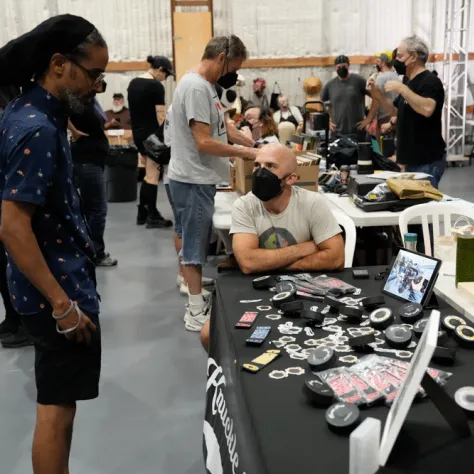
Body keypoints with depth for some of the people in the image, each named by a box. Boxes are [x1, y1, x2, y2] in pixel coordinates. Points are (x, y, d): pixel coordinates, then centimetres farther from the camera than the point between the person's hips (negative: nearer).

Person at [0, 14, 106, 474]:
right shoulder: (37, 129, -22)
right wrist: (62, 304, -23)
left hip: (62, 280, 10)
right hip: (58, 289, -10)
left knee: (57, 402, 21)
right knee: (57, 407, 4)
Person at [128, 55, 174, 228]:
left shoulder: (133, 83, 9)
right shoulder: (156, 86, -15)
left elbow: (135, 109, 14)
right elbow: (160, 116, -17)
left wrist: (138, 126, 19)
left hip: (137, 132, 8)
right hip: (151, 134, -8)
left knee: (149, 173, 17)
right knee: (153, 175, -1)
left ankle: (142, 212, 19)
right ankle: (152, 217, 6)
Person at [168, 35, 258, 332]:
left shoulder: (206, 85, 12)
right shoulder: (196, 87, -20)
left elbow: (224, 129, 17)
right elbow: (204, 142, -24)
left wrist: (258, 146, 9)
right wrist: (247, 154, -16)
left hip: (201, 178, 10)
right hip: (193, 180, -10)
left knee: (196, 243, 15)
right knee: (195, 246, -1)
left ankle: (198, 302, 27)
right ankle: (197, 313, 9)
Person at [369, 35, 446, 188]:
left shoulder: (430, 81, -15)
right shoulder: (408, 82, 14)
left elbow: (427, 109, -33)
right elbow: (395, 111, 22)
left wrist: (402, 89, -28)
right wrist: (379, 95, 6)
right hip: (412, 158, 9)